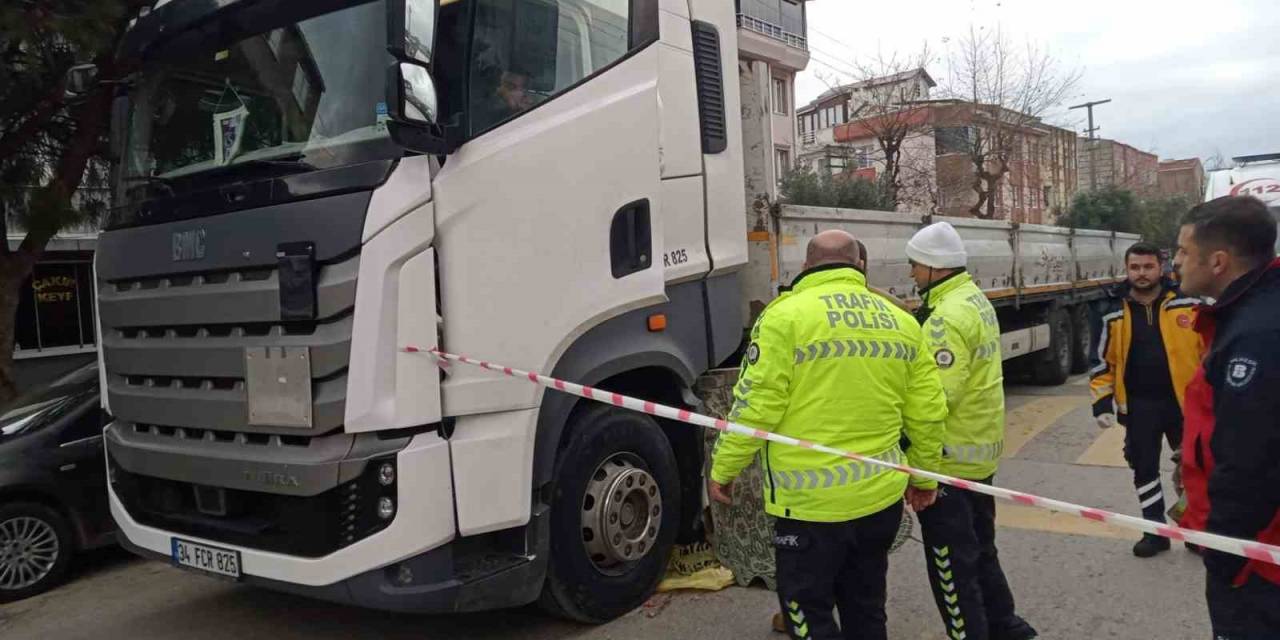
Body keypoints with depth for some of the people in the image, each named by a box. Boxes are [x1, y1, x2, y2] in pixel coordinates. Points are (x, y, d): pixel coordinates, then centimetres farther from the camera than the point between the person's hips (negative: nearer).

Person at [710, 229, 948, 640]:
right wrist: (925, 475, 22)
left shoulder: (785, 316, -9)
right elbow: (927, 412, 9)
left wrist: (722, 470, -1)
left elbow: (755, 407, -12)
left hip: (811, 500, -6)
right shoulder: (901, 321, 8)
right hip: (882, 497, 6)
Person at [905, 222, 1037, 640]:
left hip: (948, 458, -10)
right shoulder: (976, 299, 9)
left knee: (952, 565, 4)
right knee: (979, 548, 24)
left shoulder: (948, 316, -22)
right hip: (980, 449, 10)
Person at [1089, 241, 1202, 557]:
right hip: (1139, 406, 1)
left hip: (1184, 401, -1)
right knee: (1144, 468, 9)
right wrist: (1102, 403, -4)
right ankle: (1156, 531, 23)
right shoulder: (1114, 314, -2)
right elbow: (1103, 362, 3)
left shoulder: (1189, 305, -6)